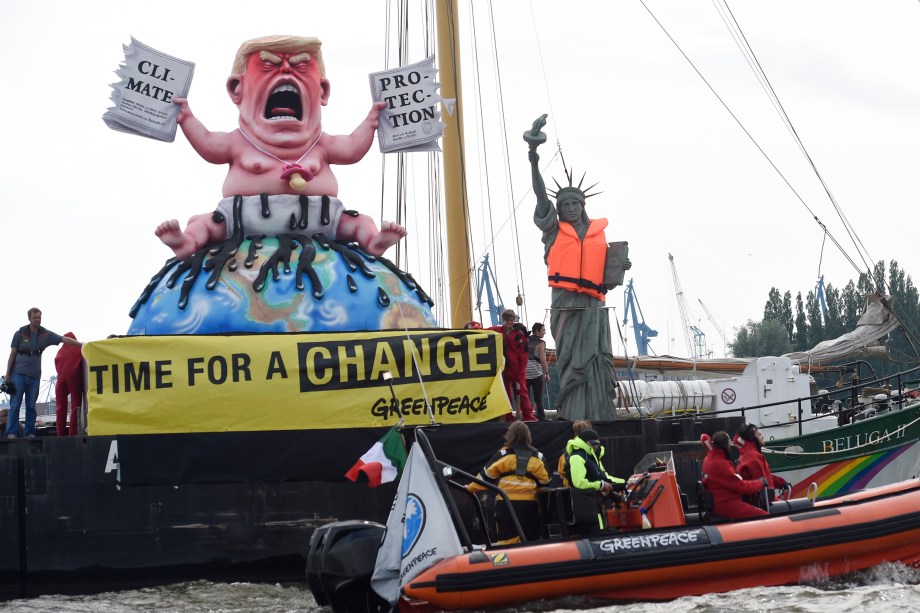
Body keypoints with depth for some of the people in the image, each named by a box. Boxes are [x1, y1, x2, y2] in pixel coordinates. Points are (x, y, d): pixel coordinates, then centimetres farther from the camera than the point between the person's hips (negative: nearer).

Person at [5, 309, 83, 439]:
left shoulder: (45, 334, 5)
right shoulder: (20, 333, 0)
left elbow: (64, 339, -1)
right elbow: (12, 354, 3)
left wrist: (81, 344, -13)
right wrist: (8, 373, -1)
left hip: (34, 375, 3)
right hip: (19, 373, -3)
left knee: (31, 406, 4)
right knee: (15, 405, -5)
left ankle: (30, 432, 6)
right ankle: (11, 432, -6)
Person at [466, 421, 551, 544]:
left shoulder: (503, 455, 0)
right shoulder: (537, 457, 7)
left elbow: (486, 475, 4)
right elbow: (545, 480, 9)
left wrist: (471, 488, 15)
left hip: (506, 504, -2)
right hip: (530, 505, 2)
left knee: (507, 541, -1)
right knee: (530, 542, 7)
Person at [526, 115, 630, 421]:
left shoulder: (598, 233, 14)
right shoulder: (554, 230, 6)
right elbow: (540, 193, -3)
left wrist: (619, 269, -2)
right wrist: (534, 157, -13)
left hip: (593, 308, 2)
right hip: (566, 307, -2)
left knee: (598, 363, -4)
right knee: (572, 364, -5)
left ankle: (602, 417, -4)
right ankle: (574, 419, -5)